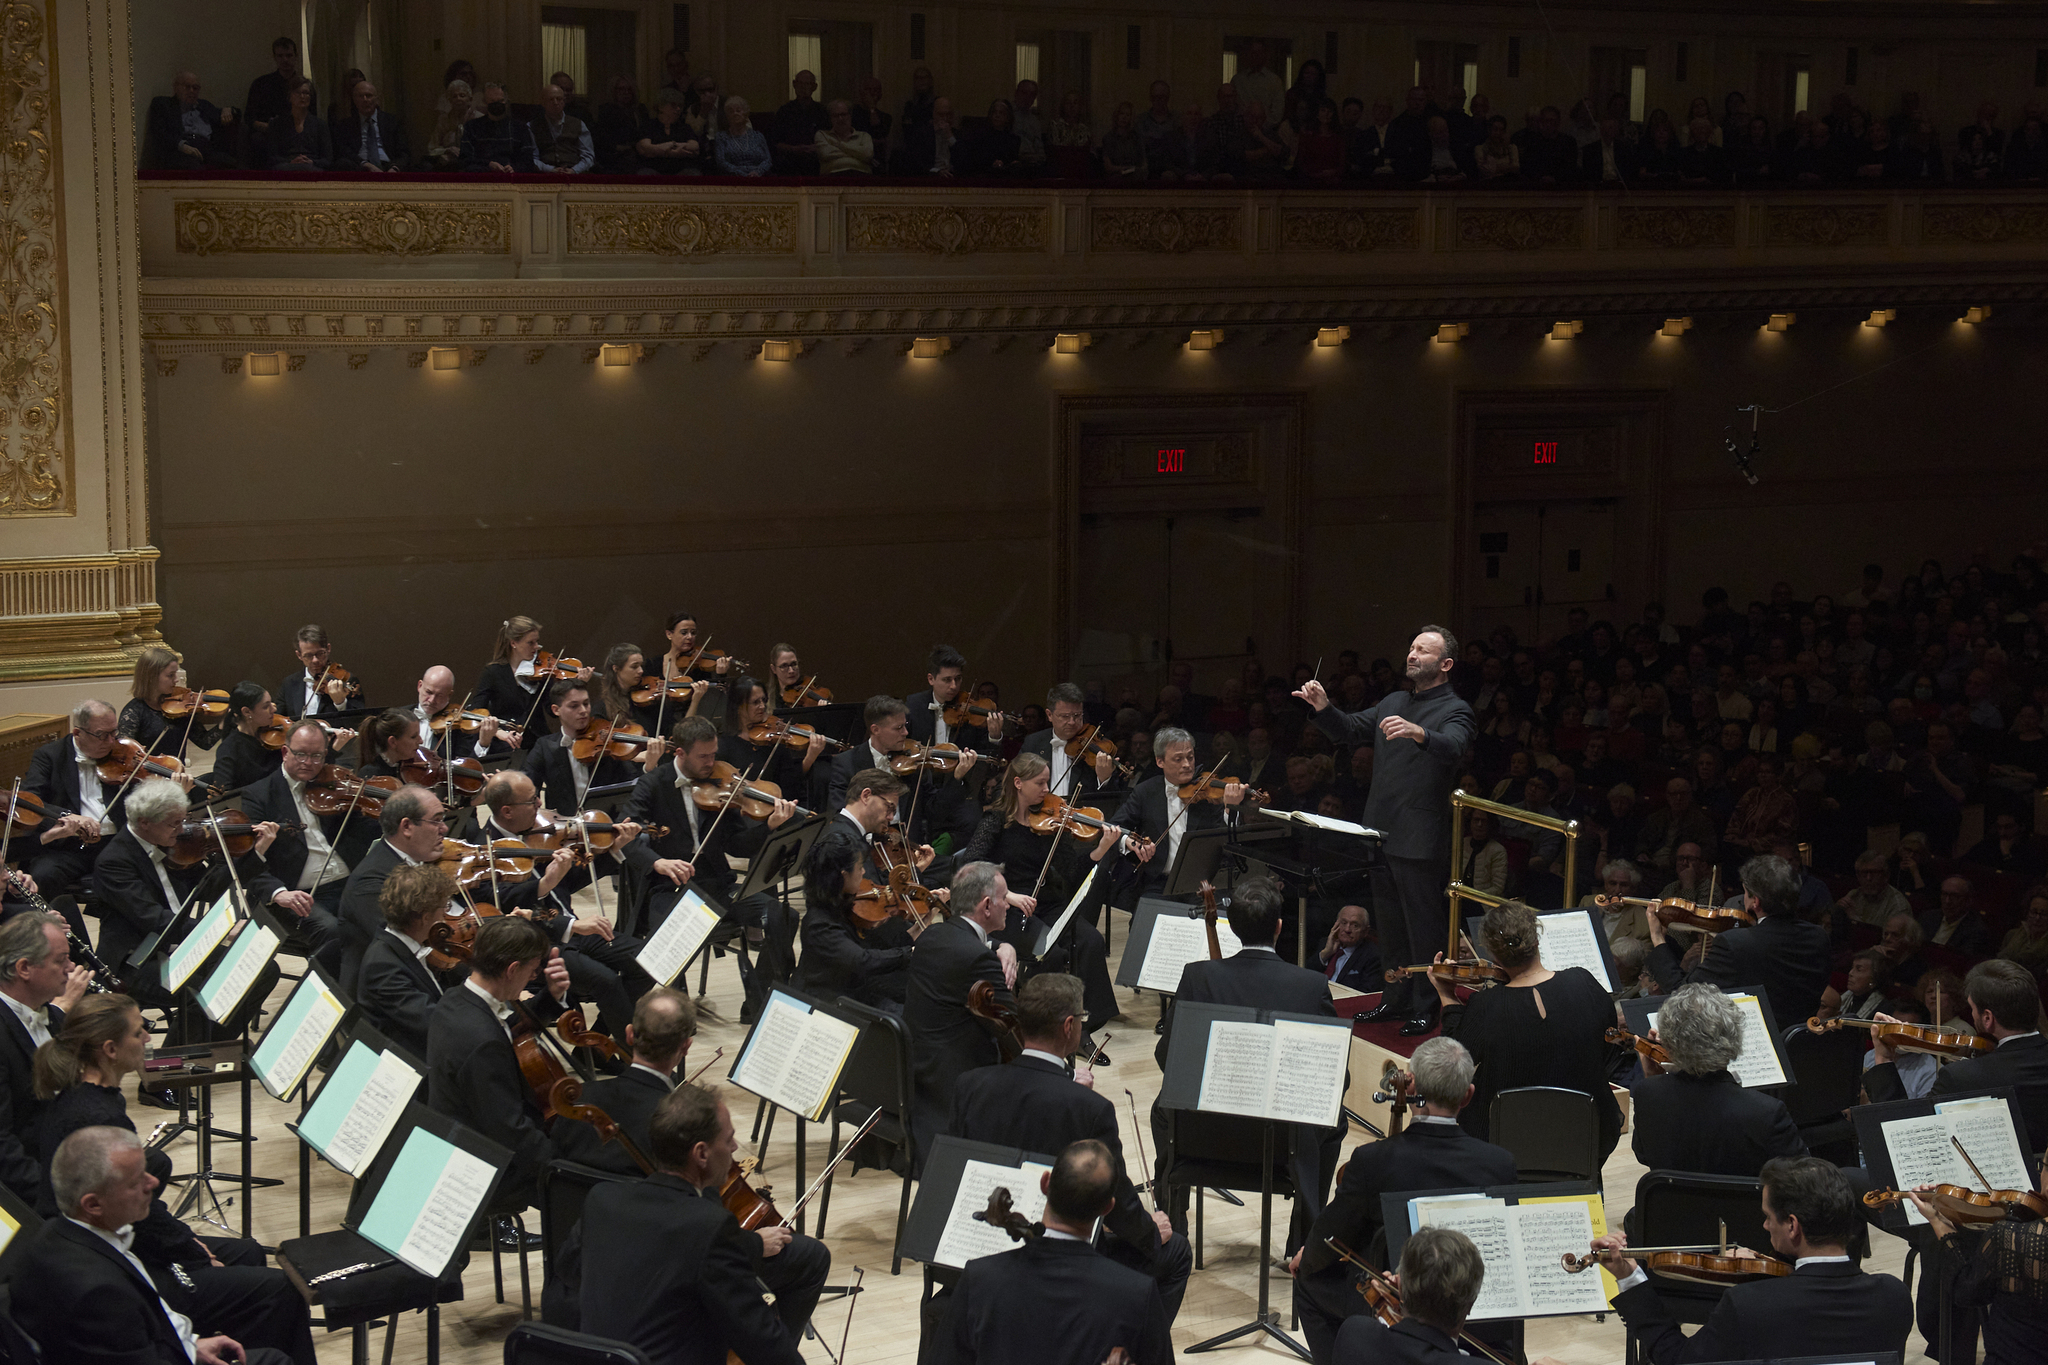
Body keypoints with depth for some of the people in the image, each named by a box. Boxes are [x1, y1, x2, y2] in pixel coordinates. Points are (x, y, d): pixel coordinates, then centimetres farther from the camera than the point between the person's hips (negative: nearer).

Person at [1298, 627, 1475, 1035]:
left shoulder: (1454, 710, -7)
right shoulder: (1393, 703, 17)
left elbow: (1454, 748, -27)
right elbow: (1349, 730, 16)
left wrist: (1419, 733, -47)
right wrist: (1323, 707, -4)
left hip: (1421, 840, -8)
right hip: (1382, 832, 8)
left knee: (1424, 925, -2)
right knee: (1390, 921, 15)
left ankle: (1428, 1006, 7)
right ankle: (1396, 999, 26)